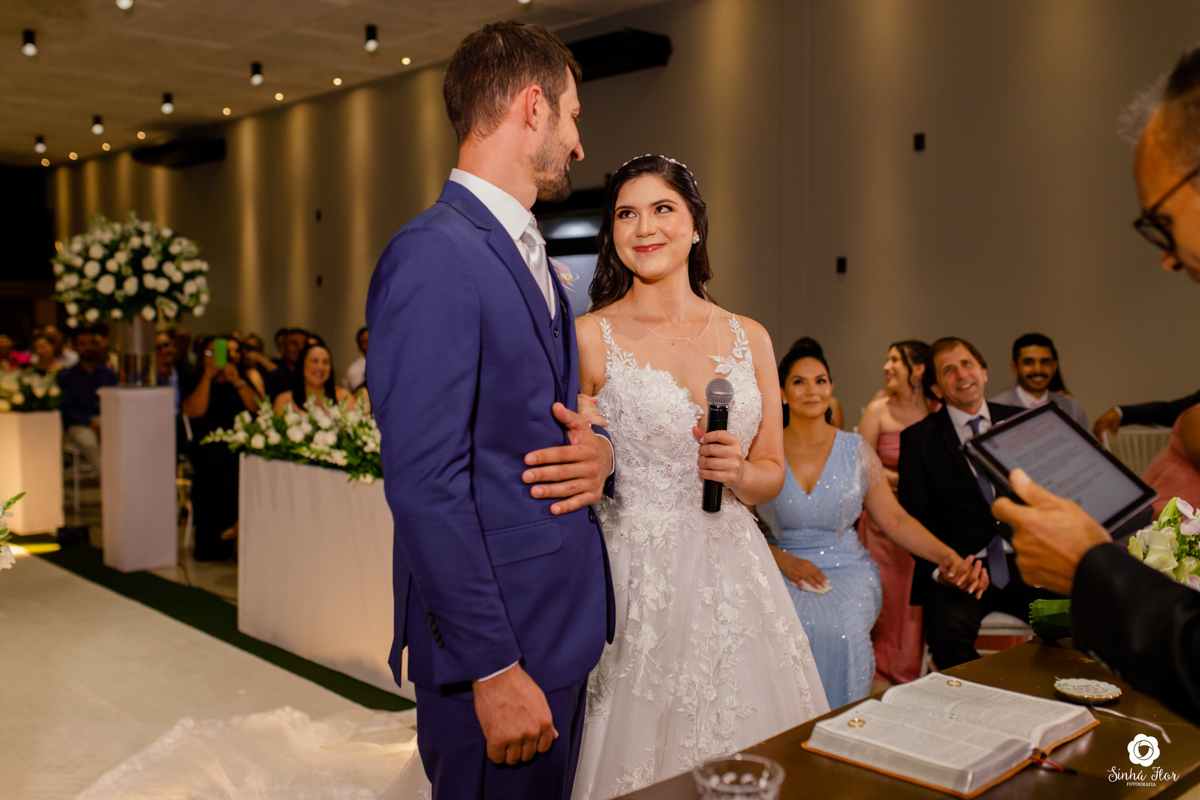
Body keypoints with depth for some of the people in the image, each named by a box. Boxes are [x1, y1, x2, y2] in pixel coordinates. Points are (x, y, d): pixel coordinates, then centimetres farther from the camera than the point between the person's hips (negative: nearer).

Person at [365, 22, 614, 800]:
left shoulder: (530, 255, 13)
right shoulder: (434, 255, -17)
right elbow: (424, 482, -21)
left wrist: (599, 448, -5)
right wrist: (494, 669, -20)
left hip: (564, 629, 9)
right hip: (497, 644, -9)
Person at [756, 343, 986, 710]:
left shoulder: (856, 450, 7)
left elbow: (894, 519, 4)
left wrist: (948, 556, -12)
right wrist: (784, 559, -13)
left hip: (846, 570, 1)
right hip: (782, 571, 0)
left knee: (839, 626, -32)